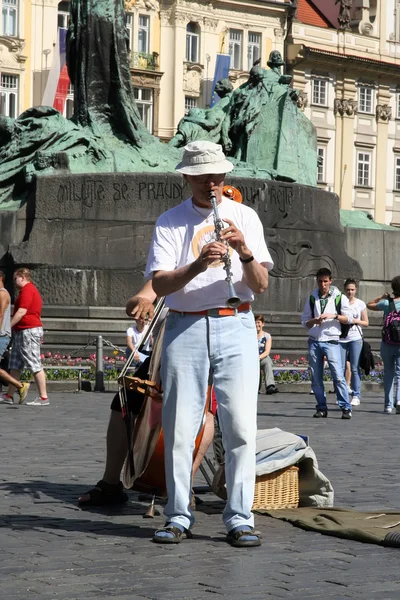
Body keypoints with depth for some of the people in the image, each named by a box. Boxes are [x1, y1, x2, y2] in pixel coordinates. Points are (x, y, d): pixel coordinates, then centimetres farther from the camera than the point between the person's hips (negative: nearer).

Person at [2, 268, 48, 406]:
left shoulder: (27, 290, -13)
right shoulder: (31, 290, 21)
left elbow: (21, 312, -21)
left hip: (28, 331, -11)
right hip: (22, 332, 11)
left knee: (35, 366, -9)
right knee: (15, 366, 12)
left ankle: (43, 398, -9)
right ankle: (9, 395, 15)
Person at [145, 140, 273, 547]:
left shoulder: (244, 216, 11)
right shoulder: (170, 222, 7)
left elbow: (261, 285, 4)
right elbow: (159, 284, -5)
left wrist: (245, 252, -15)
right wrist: (198, 265, -21)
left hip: (235, 327, 0)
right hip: (185, 328, 0)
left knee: (241, 425, -6)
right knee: (180, 426, -1)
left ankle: (240, 519, 0)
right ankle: (178, 517, 9)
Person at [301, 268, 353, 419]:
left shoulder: (339, 297, 3)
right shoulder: (312, 298, 11)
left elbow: (348, 318, 4)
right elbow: (304, 320, 13)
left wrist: (334, 316, -12)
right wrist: (314, 321, -8)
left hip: (331, 341, -3)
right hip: (314, 341, 3)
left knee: (338, 376, -12)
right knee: (316, 378, 2)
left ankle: (346, 408, -8)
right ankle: (322, 408, 11)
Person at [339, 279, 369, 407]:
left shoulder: (360, 304, 6)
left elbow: (366, 323, 8)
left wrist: (356, 321, -9)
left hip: (356, 339, -1)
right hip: (341, 338, 1)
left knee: (355, 368, -5)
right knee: (341, 368, -2)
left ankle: (356, 396, -4)